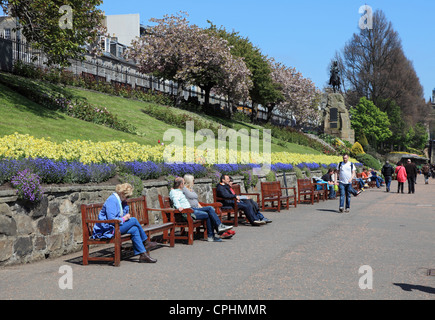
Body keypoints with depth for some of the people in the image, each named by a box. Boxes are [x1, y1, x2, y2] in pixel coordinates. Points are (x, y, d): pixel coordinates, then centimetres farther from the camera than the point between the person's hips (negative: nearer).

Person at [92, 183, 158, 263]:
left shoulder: (120, 200, 14)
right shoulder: (112, 200, -16)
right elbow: (111, 220, -23)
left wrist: (126, 216, 3)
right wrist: (124, 218, -11)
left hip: (116, 226, 9)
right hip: (108, 229, -9)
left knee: (134, 229, -12)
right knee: (134, 220, -17)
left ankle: (143, 254, -13)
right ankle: (146, 242, -3)